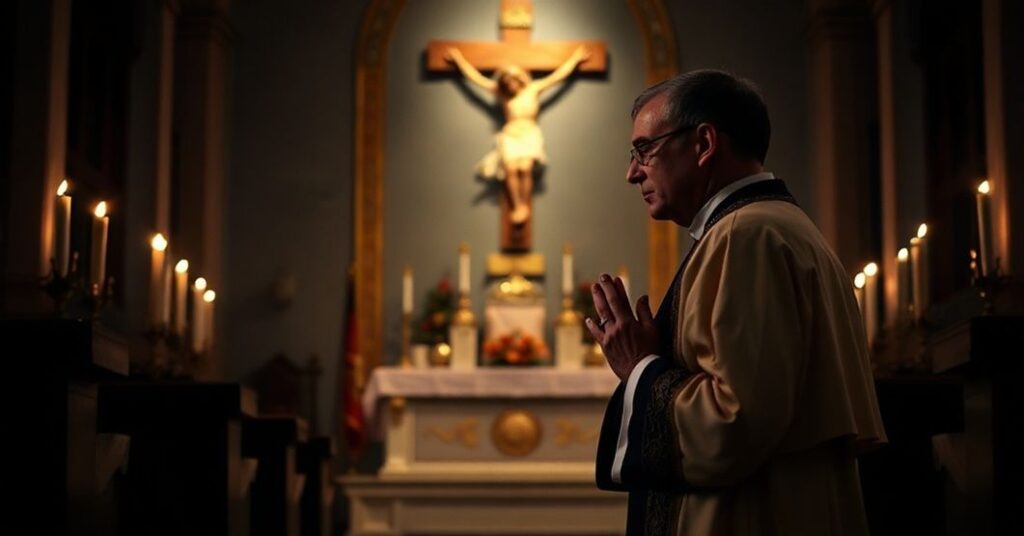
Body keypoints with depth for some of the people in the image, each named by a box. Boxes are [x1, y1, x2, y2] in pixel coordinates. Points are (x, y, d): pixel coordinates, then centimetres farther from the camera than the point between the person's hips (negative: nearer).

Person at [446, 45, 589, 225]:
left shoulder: (534, 89, 6)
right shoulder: (501, 93, 9)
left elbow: (558, 75, 9)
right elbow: (475, 77, 13)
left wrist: (575, 58, 8)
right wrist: (458, 59, 15)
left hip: (530, 135, -1)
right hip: (509, 136, 1)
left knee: (525, 167, -26)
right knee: (511, 168, -24)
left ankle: (525, 206, -19)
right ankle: (516, 207, -20)